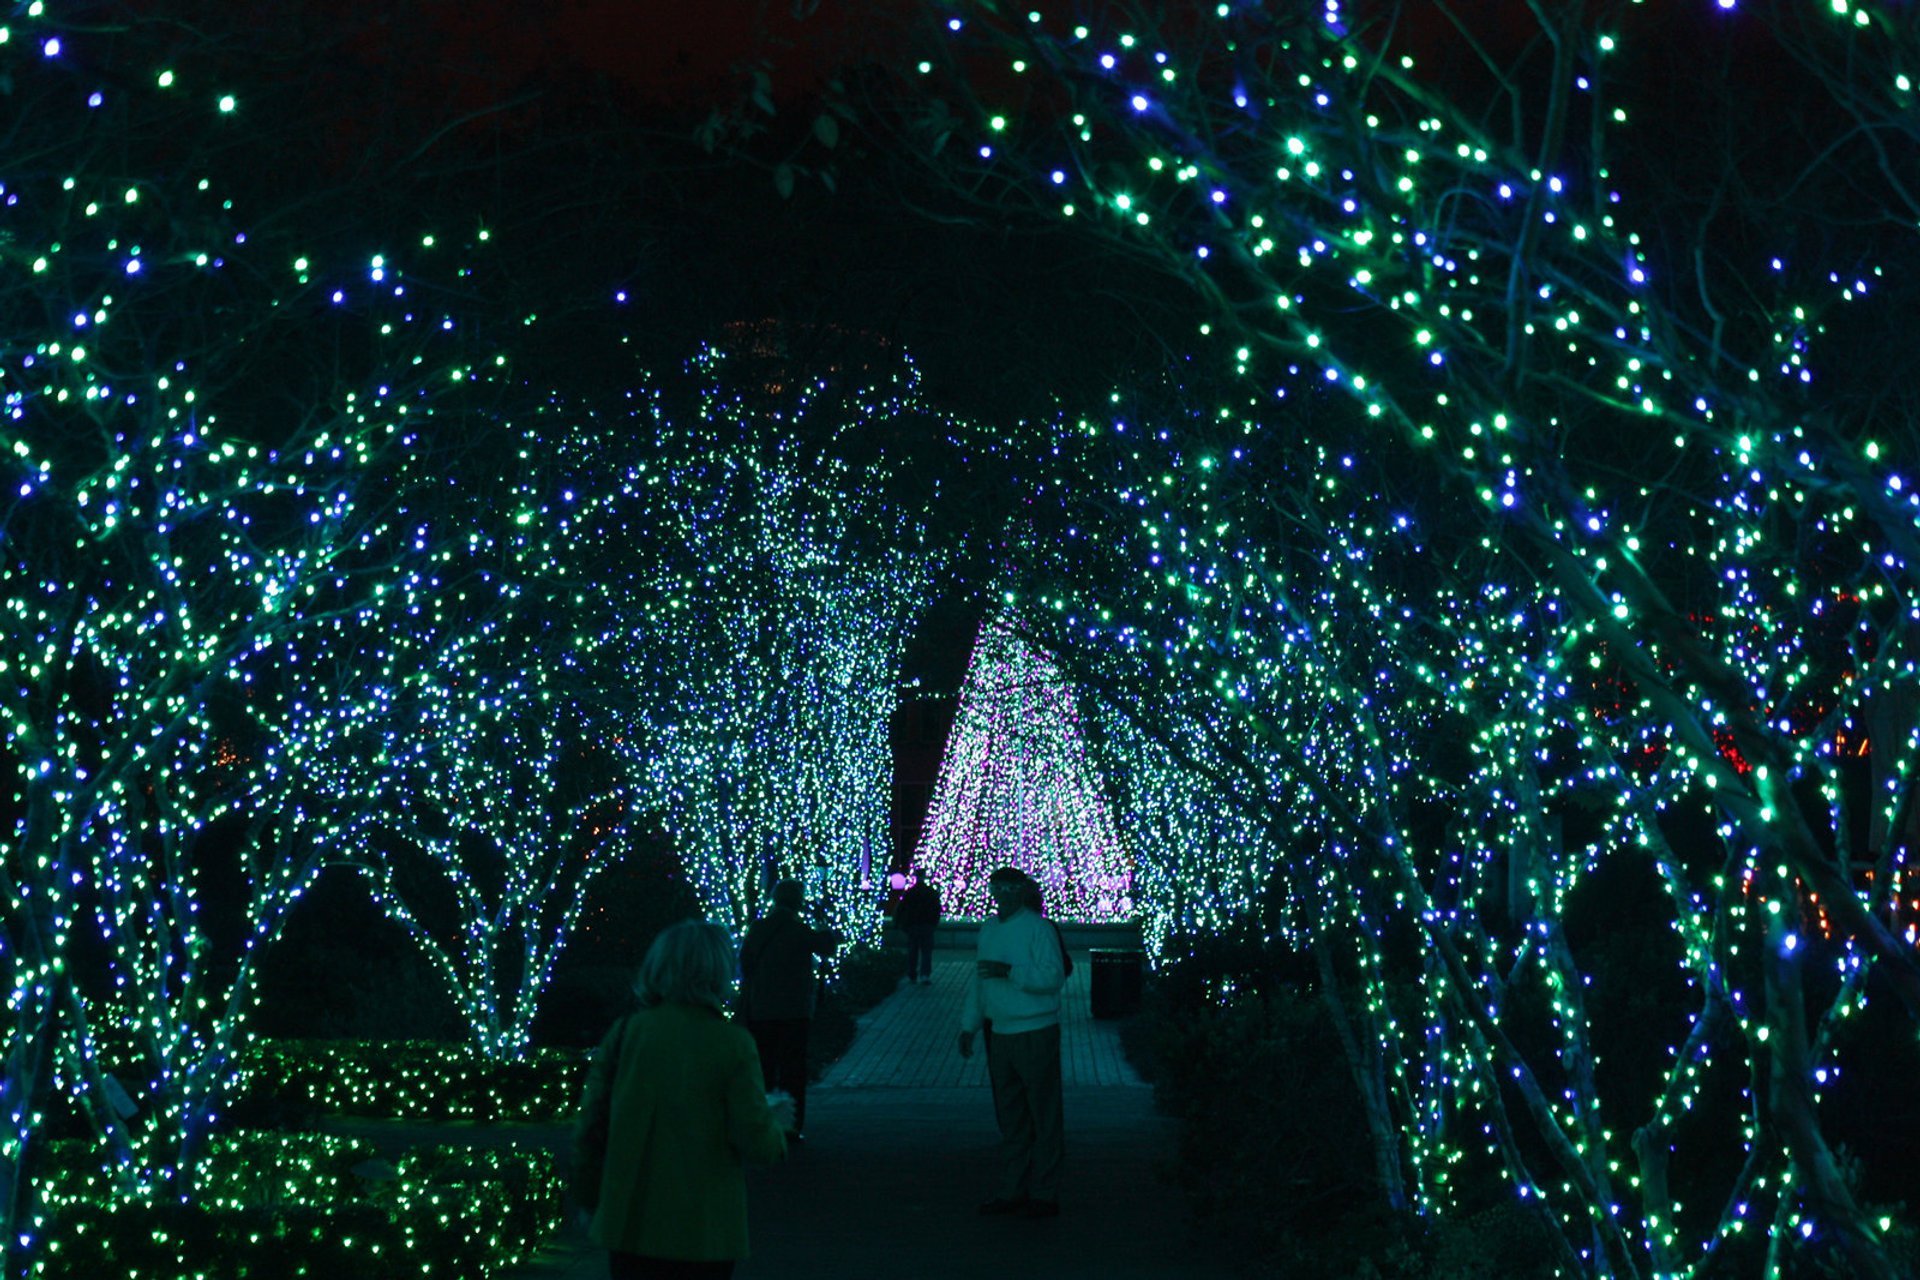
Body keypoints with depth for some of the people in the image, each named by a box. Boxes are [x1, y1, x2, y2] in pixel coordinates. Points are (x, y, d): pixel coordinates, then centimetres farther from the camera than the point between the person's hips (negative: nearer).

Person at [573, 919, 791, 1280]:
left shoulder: (626, 1032, -3)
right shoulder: (733, 1045, -11)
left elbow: (590, 1120, 0)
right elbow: (756, 1143, -12)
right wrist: (775, 1123, 11)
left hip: (631, 1225, 2)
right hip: (705, 1233, -2)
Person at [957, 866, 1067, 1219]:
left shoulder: (1037, 928, -9)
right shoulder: (988, 929, 13)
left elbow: (1054, 975, -18)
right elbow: (977, 980, 20)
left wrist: (1010, 972, -26)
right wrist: (969, 1026, 17)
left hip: (1035, 1034, -7)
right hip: (1000, 1034, 7)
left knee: (1044, 1117, -2)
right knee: (1010, 1117, 12)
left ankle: (1044, 1194, 3)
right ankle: (1012, 1191, 19)